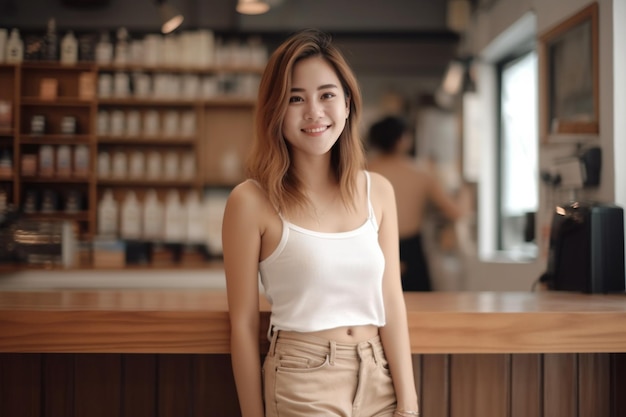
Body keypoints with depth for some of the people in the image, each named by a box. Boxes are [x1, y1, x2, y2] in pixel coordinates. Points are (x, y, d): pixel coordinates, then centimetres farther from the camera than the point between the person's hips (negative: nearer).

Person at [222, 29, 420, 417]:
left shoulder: (378, 191, 1)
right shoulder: (251, 201, -11)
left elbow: (391, 302, 1)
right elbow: (244, 323, -7)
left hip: (379, 381, 4)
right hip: (302, 385, -4)